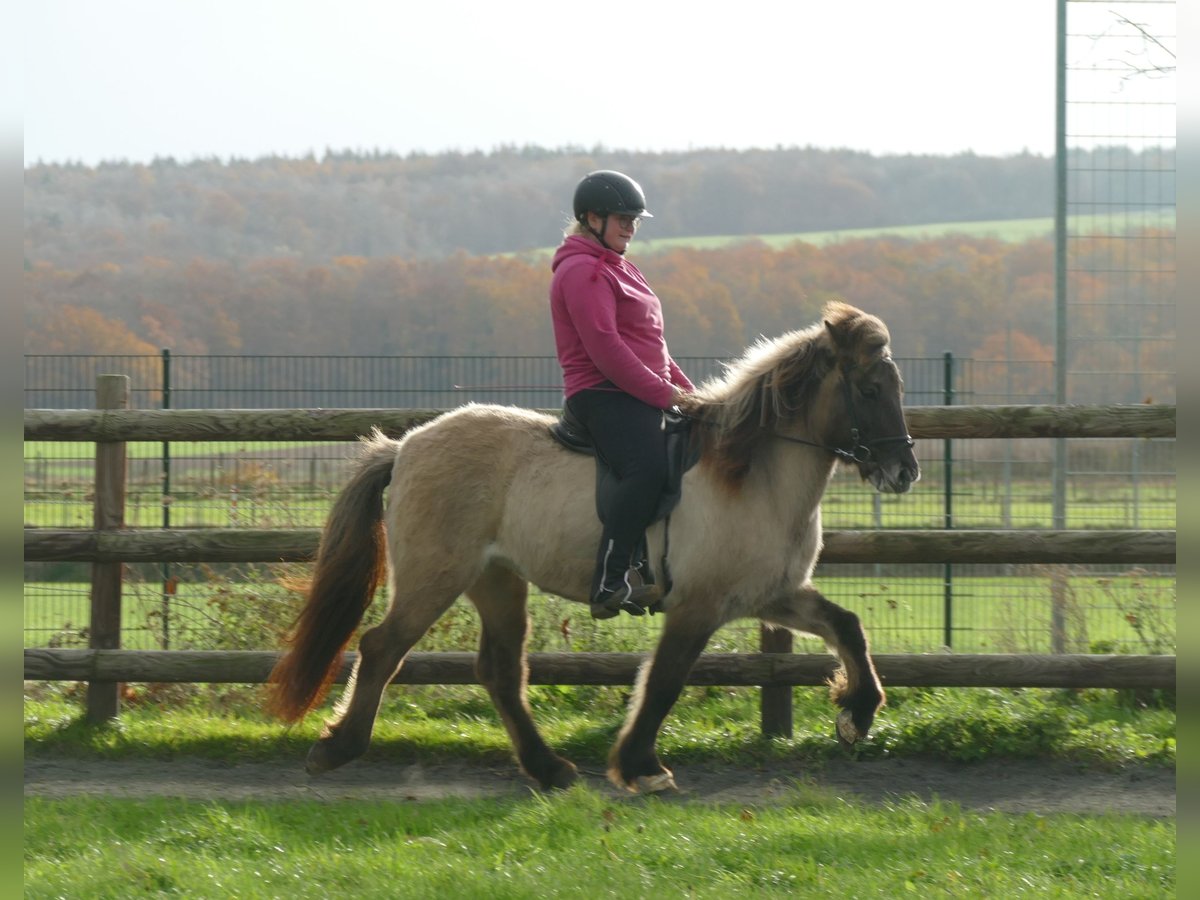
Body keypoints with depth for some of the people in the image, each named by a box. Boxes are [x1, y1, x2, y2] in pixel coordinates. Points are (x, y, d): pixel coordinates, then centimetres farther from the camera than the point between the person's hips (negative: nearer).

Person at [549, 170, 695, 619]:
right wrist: (665, 393, -18)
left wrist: (686, 390, 14)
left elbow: (648, 344, 28)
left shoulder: (619, 269, 24)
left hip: (640, 396, 11)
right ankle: (610, 583, -38)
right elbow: (605, 349, -19)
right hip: (604, 395, -11)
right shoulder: (583, 271, -9)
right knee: (647, 468, -33)